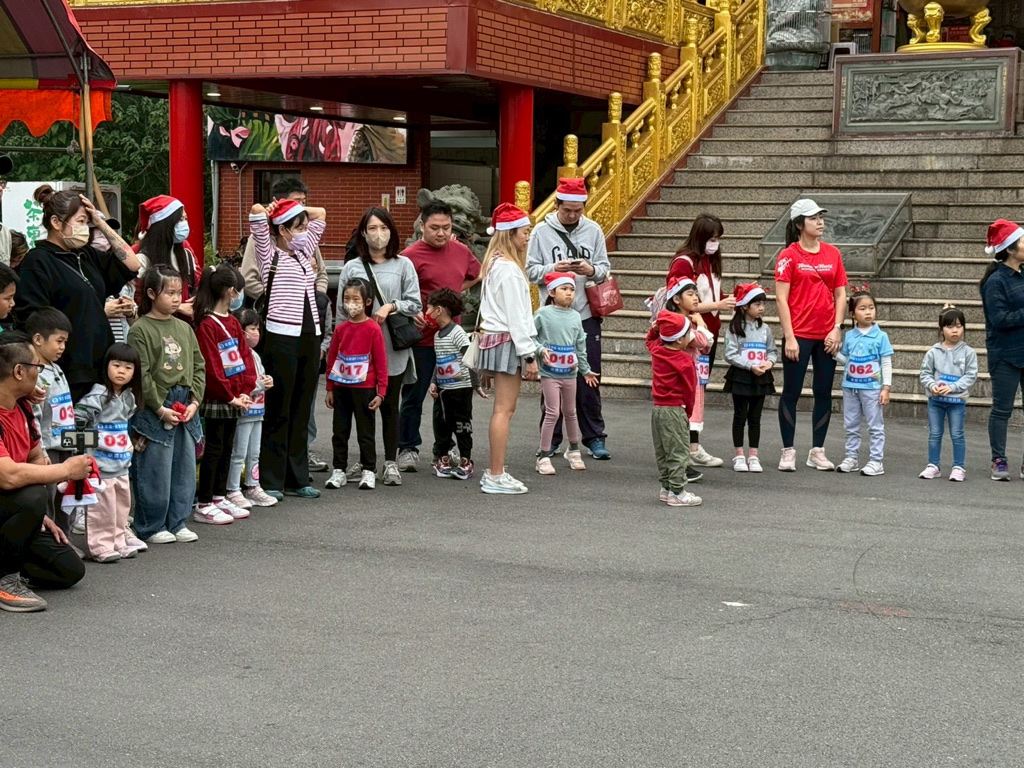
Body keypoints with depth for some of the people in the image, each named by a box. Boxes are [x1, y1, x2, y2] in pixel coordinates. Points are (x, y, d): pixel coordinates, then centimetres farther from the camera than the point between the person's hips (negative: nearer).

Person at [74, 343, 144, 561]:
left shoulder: (129, 397, 9)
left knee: (122, 505, 16)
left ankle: (119, 541, 27)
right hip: (100, 464, -8)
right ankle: (101, 546, 4)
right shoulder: (98, 396, -16)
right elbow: (76, 420, -21)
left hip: (122, 463, 8)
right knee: (102, 507, -3)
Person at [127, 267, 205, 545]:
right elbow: (142, 375, -12)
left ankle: (177, 522, 21)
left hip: (186, 409, 7)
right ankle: (151, 527, 9)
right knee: (155, 472, -2)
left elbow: (198, 368, 12)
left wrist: (195, 401, 0)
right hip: (154, 412, -6)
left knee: (185, 468, 10)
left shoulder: (184, 328, 12)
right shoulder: (140, 330, -8)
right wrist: (160, 408, -14)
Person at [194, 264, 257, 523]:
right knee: (214, 450, -3)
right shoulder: (207, 325, -15)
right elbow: (211, 366, -18)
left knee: (226, 449, 14)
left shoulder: (233, 322, 12)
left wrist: (245, 391, -2)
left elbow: (245, 356, 10)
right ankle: (204, 505, 2)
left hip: (234, 399, 8)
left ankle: (219, 498, 24)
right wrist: (230, 396, -15)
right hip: (215, 400, -8)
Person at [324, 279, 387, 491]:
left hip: (364, 389, -4)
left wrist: (380, 392, -9)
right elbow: (331, 359, 11)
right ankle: (339, 470, 17)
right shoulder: (340, 329, 5)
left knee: (366, 432, 4)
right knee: (340, 431, 10)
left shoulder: (373, 329, -8)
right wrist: (329, 389, 9)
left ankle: (368, 472, 12)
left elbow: (381, 362, -7)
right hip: (341, 388, 5)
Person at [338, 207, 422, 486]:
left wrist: (391, 306, -12)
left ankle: (391, 463, 12)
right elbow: (342, 310, 7)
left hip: (393, 350, -1)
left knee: (390, 405, 5)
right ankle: (363, 460, 13)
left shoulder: (403, 265, 5)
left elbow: (415, 304, 4)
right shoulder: (352, 267, 7)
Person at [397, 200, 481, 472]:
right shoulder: (411, 256, -11)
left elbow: (478, 275, 27)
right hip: (421, 338, -5)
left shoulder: (461, 251, 7)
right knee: (414, 395, 4)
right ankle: (408, 448, 16)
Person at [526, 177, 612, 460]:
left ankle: (594, 437, 13)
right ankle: (551, 438, 15)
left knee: (588, 380, 4)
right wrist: (553, 269, -17)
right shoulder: (542, 231, 1)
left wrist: (592, 271, -13)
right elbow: (530, 270, 0)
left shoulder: (593, 230, 6)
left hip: (586, 315, 1)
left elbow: (605, 269, 8)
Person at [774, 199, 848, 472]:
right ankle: (788, 451, 10)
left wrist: (836, 328, -2)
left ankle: (817, 451, 18)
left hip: (827, 336, 4)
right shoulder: (789, 255, -5)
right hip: (799, 335, -4)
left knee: (824, 393, 9)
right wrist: (789, 337, -13)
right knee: (791, 392, 2)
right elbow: (781, 298, -8)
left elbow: (840, 294, 10)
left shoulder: (832, 253, 8)